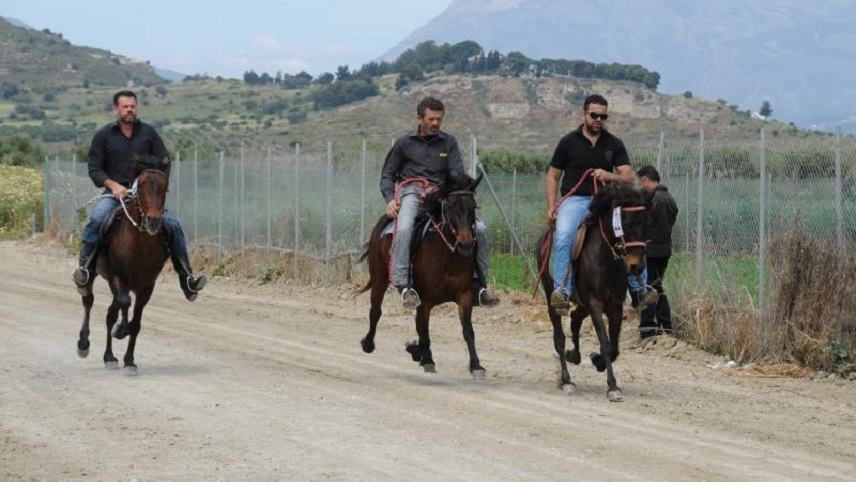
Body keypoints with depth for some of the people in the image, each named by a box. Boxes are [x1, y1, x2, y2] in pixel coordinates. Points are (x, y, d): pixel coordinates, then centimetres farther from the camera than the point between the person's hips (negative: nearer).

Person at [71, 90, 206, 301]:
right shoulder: (104, 135, 6)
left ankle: (186, 278, -12)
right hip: (115, 194, -1)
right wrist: (113, 185, -13)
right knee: (96, 218, -33)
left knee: (173, 224, -17)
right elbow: (95, 169, 5)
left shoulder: (148, 133, 9)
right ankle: (84, 268, -27)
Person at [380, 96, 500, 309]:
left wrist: (467, 180, -17)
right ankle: (403, 285, -36)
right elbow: (387, 175, 15)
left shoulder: (448, 142, 17)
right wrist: (389, 199, -3)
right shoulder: (404, 143, 14)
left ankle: (479, 285, -4)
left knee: (479, 228, -12)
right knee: (404, 228, -36)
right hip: (411, 192, -3)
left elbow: (457, 174, 7)